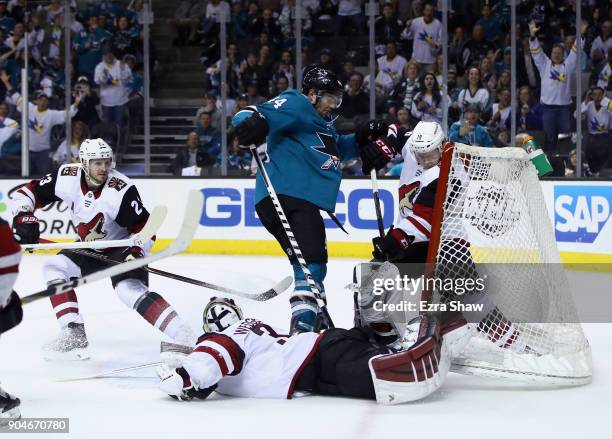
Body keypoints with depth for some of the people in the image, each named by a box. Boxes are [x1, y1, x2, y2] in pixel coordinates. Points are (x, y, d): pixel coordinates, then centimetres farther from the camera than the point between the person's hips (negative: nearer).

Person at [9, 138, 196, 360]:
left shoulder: (122, 190, -28)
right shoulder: (66, 178, -17)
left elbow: (144, 228, -21)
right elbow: (27, 193, -7)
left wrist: (136, 253, -36)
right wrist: (23, 218, -25)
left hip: (121, 249, -6)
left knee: (132, 290, -28)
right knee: (55, 267, -10)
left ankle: (185, 338, -35)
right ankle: (75, 334, -6)